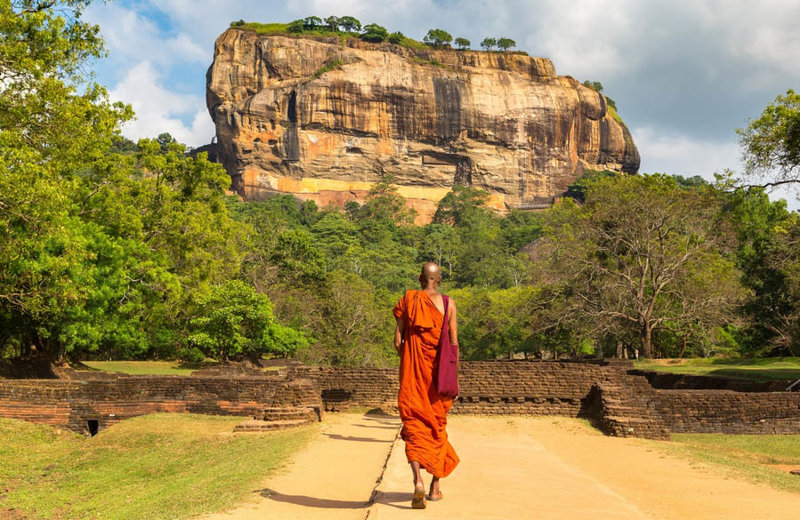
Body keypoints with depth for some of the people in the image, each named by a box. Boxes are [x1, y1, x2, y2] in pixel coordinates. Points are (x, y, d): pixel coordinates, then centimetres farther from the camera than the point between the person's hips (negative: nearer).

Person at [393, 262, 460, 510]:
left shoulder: (407, 300, 1)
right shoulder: (448, 303, 1)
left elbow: (397, 341, -2)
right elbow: (454, 343, -3)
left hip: (412, 369, -1)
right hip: (438, 371, 1)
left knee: (414, 424, -2)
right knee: (437, 425, 15)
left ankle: (418, 480, -23)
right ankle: (436, 486, 23)